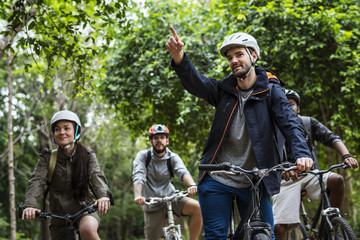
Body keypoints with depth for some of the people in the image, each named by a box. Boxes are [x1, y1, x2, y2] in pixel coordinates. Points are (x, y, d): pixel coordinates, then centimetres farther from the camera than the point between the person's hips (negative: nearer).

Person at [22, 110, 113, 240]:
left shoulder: (87, 155, -2)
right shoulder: (47, 158, -2)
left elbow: (96, 176, -17)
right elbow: (36, 180, -16)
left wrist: (104, 195, -41)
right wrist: (29, 205, -37)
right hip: (59, 215, 3)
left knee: (88, 229, -35)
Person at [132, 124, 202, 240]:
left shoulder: (173, 158, -3)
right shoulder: (143, 156, -5)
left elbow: (182, 172, -23)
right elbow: (138, 177, -20)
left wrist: (192, 185, -45)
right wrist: (137, 195, -40)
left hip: (170, 197, 1)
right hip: (152, 204, -1)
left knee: (197, 207, -24)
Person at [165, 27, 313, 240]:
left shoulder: (271, 92, -1)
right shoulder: (223, 90, 4)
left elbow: (290, 124, -14)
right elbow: (195, 82, -14)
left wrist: (302, 154, -34)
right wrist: (178, 56, -35)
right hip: (217, 179, 1)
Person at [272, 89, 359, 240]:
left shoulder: (308, 123, 10)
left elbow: (331, 138, -1)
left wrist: (346, 156, -22)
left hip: (311, 175, 2)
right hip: (287, 180, -2)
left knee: (337, 180, -29)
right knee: (279, 227, -20)